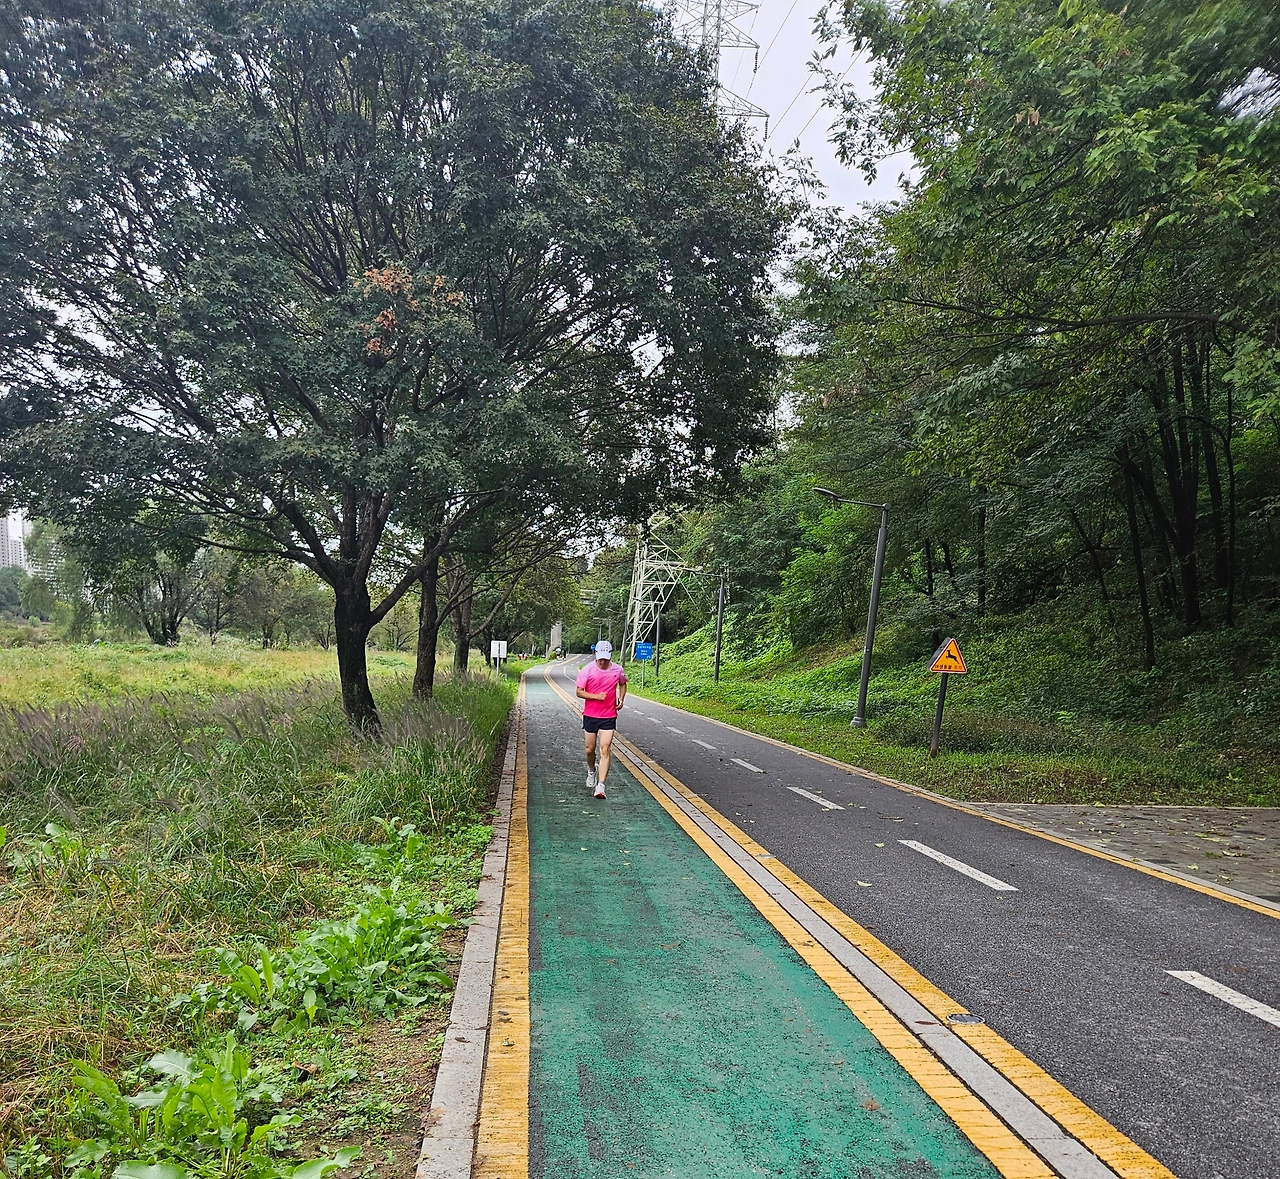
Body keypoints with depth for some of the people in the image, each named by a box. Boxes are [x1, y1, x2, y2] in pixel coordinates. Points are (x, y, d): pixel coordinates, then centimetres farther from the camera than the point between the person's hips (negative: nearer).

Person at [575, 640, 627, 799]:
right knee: (590, 749, 10)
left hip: (609, 716, 0)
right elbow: (579, 692, -6)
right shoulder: (587, 670, -9)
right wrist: (596, 696, -19)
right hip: (590, 715, 0)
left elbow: (623, 684, 19)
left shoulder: (618, 670, -2)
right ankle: (591, 771, 42)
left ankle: (600, 786, -11)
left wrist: (621, 699, 3)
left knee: (605, 750, -9)